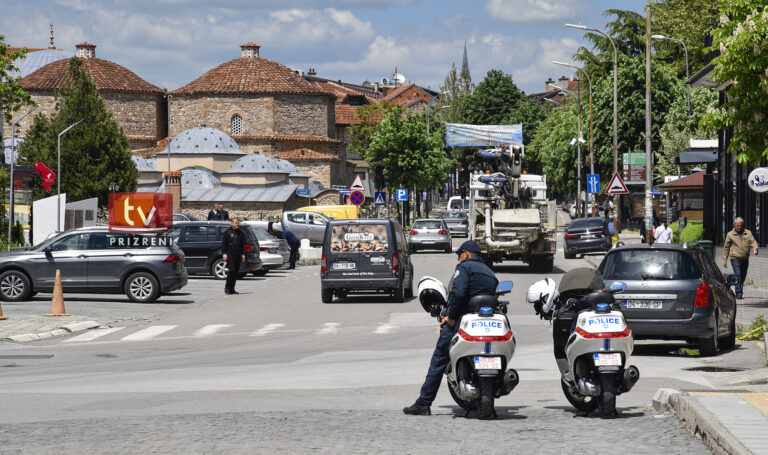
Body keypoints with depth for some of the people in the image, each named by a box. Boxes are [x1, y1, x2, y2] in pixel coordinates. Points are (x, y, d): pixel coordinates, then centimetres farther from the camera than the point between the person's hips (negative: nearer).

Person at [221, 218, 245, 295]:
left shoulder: (240, 233, 15)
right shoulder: (228, 232, 0)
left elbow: (242, 244, 20)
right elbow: (224, 243, -3)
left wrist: (243, 254, 12)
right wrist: (224, 253, -12)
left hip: (238, 255, 5)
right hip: (230, 254, -5)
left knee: (236, 272, 3)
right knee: (231, 270, -15)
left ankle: (232, 289, 8)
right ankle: (227, 287, -3)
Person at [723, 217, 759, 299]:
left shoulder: (748, 233, 10)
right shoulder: (730, 235, 4)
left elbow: (753, 242, 1)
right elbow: (726, 248, 7)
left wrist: (755, 249, -22)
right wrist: (724, 260, 4)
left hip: (745, 259, 4)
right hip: (735, 258, -3)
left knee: (743, 277, 11)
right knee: (738, 276, -16)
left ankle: (740, 292, 25)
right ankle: (739, 293, -16)